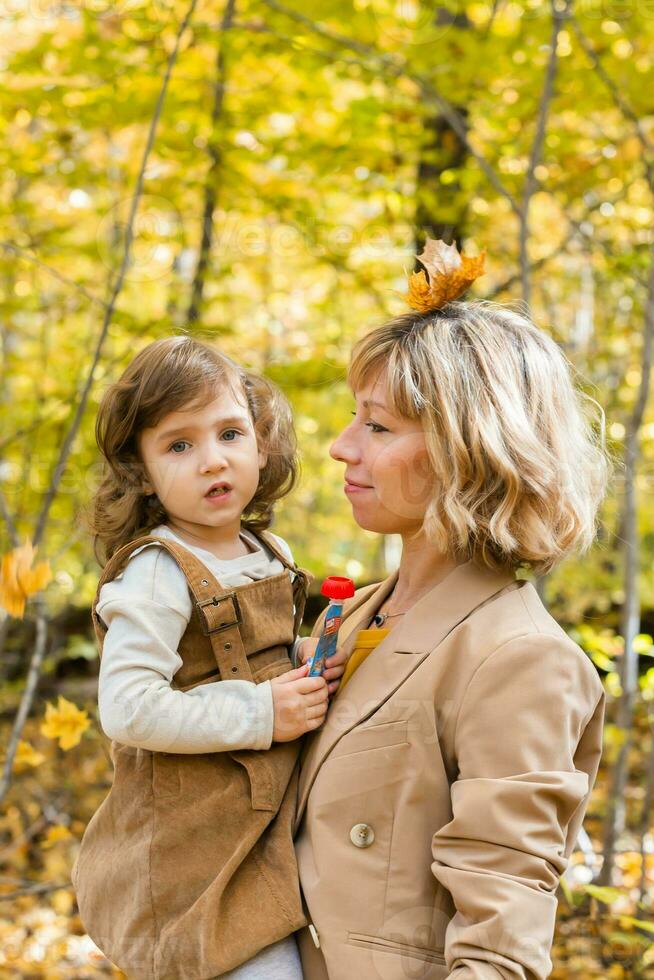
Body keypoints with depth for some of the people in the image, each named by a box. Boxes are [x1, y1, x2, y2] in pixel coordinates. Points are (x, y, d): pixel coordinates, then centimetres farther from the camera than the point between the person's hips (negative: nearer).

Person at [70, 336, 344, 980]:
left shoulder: (270, 558, 7)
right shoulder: (156, 574, -17)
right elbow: (127, 708, -26)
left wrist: (313, 671, 2)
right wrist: (259, 714, -22)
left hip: (264, 830, 8)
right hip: (199, 852, -8)